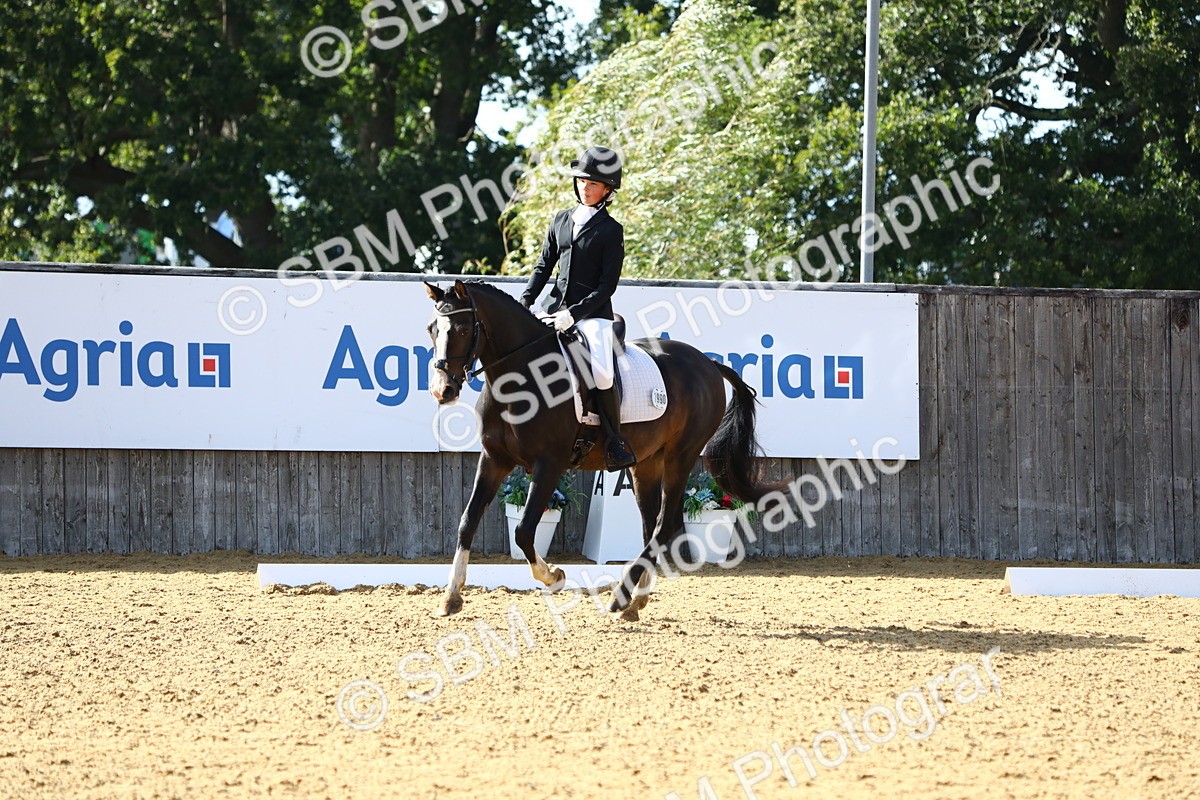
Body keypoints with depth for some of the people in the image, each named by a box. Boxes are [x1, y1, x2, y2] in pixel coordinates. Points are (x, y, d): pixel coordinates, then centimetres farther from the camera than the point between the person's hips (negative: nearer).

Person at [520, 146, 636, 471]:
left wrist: (575, 313, -18)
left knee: (601, 372, -28)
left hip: (593, 312, -6)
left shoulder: (611, 231, -1)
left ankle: (616, 443, -13)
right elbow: (543, 266, 16)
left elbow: (607, 285, -7)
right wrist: (525, 301, 1)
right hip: (556, 308, 6)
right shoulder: (561, 221, 14)